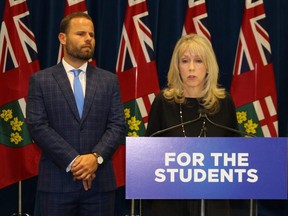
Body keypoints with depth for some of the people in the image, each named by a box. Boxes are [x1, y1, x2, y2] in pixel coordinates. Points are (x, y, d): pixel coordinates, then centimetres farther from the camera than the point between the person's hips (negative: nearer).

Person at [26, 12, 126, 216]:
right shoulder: (40, 80, 3)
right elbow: (38, 126, -6)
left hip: (100, 182, 2)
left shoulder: (109, 80, 9)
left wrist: (96, 157, -15)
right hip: (56, 182, -1)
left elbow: (118, 125, 2)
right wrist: (73, 161, -15)